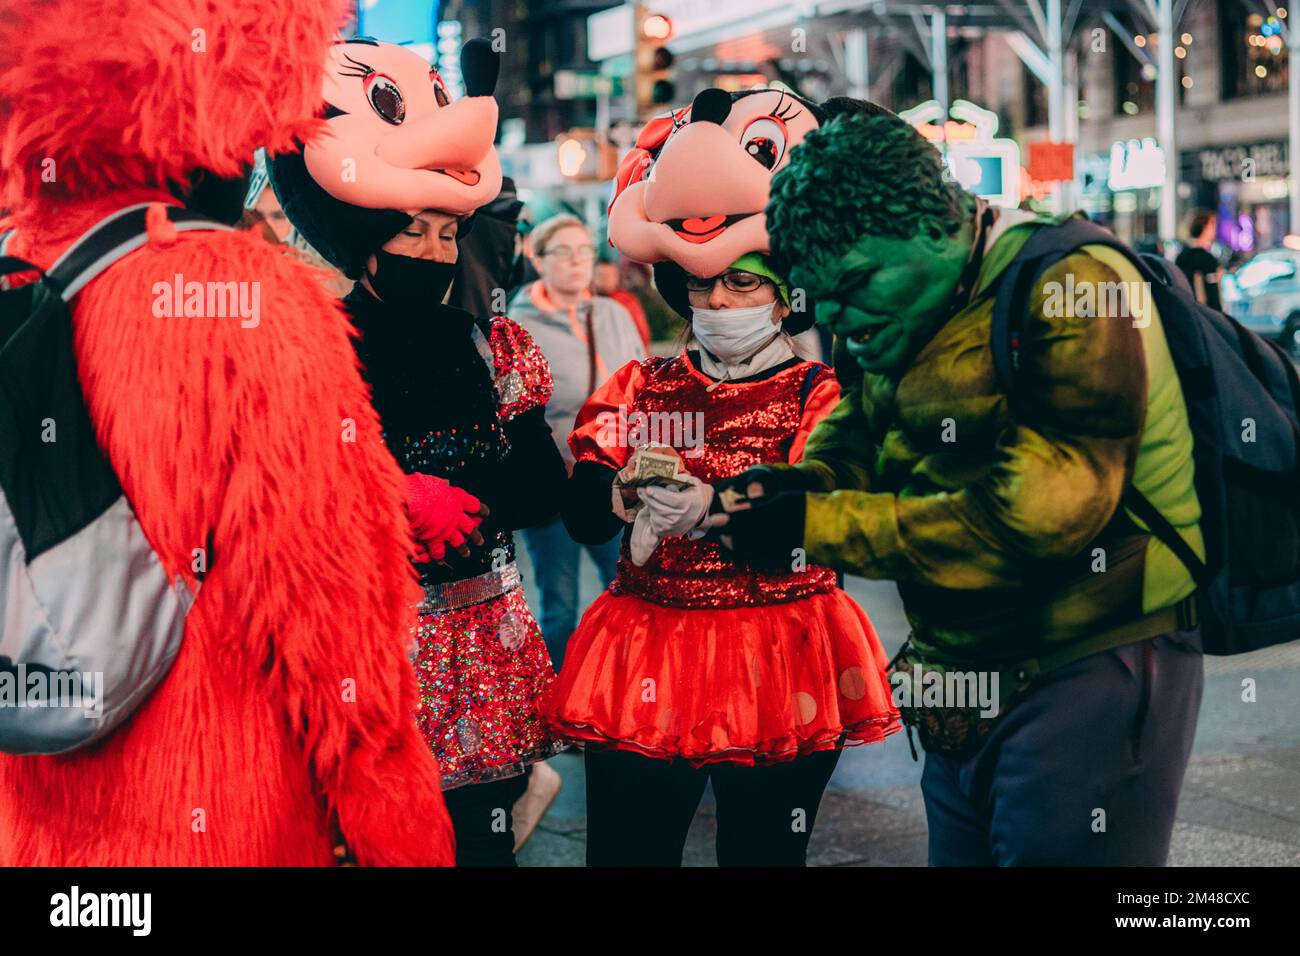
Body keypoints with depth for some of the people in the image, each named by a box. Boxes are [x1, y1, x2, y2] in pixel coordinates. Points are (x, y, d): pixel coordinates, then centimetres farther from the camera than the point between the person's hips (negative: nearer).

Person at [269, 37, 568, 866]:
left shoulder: (491, 347, 8)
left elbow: (545, 489, 3)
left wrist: (449, 498, -13)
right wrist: (403, 505, -18)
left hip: (482, 638, 4)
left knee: (482, 833, 7)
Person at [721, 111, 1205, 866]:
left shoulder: (1066, 290, -20)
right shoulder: (900, 303, 7)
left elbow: (1037, 516, -27)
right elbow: (858, 423, 15)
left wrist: (819, 525, -23)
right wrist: (808, 482, -10)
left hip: (1092, 676, -8)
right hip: (968, 678, 8)